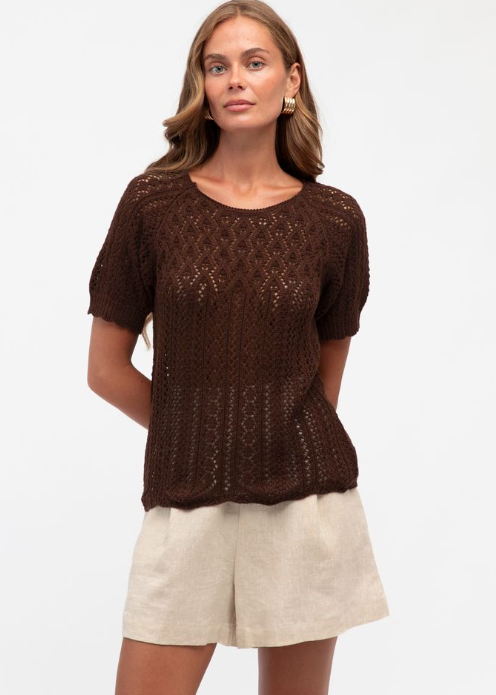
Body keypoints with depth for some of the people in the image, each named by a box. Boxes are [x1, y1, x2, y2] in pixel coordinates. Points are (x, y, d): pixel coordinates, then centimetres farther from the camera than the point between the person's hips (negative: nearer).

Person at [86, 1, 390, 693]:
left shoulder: (335, 217, 1)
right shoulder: (153, 201, -3)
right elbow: (106, 368, 3)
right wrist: (197, 433, 9)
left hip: (307, 498, 1)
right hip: (188, 505, -1)